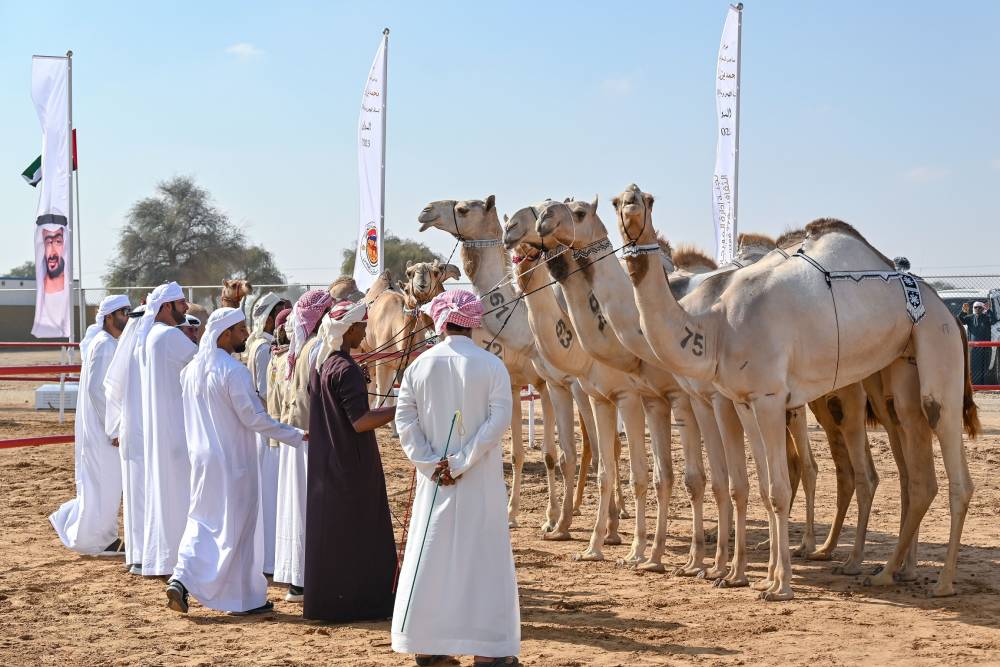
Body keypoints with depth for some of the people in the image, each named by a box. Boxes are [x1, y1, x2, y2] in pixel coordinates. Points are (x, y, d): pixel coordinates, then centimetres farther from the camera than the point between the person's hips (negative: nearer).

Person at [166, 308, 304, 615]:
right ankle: (245, 598, 12)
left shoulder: (191, 370, 5)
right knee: (238, 526, 4)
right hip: (233, 461, -7)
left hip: (202, 459, 7)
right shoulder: (234, 371, -18)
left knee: (202, 521, 17)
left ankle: (182, 579, -2)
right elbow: (254, 417, -19)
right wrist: (297, 435, -13)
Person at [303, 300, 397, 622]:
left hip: (326, 461, 9)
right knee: (354, 532, -1)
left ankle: (324, 601, 20)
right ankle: (351, 603, 4)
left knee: (330, 529, 14)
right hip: (351, 464, -9)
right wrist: (401, 408, -22)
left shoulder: (322, 365, 9)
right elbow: (361, 421, -25)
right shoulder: (346, 369, -19)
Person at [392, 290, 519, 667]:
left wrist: (433, 465, -5)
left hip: (433, 479, 3)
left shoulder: (420, 365, 1)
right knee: (483, 555, 4)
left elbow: (405, 422, -3)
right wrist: (461, 464, -13)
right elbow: (498, 420, -13)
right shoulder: (491, 366, -6)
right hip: (480, 481, -2)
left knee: (430, 554, 10)